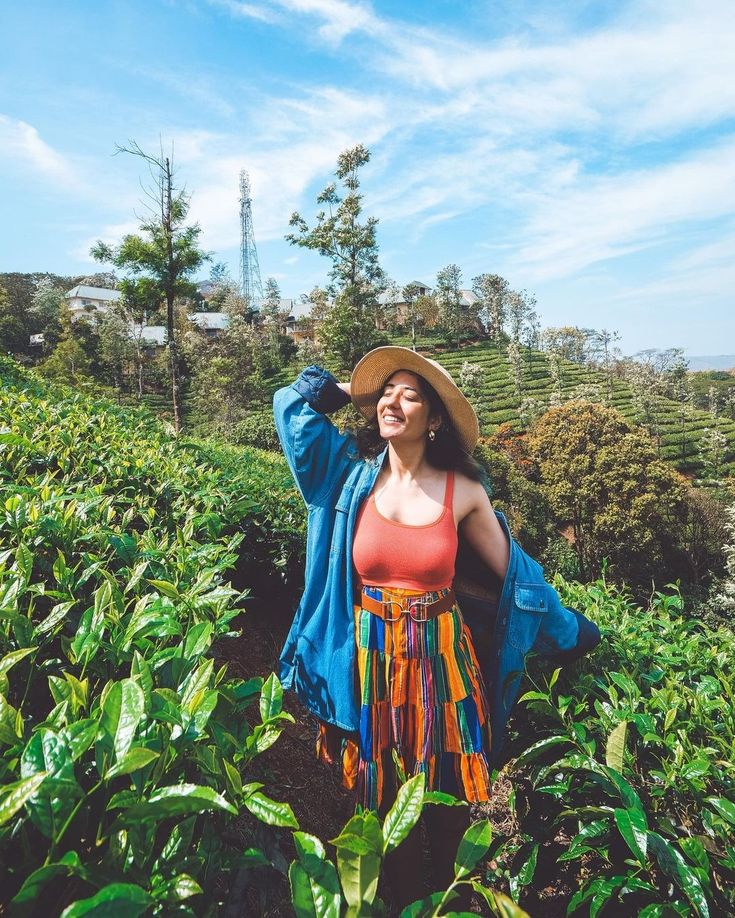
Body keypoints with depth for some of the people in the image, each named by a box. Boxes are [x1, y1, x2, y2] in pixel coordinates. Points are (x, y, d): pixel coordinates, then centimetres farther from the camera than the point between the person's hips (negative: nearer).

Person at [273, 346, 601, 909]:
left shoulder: (464, 492, -8)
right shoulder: (353, 474, -5)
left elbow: (514, 571, 5)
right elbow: (293, 400, 2)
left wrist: (576, 633, 13)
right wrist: (357, 391, 2)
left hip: (441, 658, 0)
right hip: (371, 658, 1)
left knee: (448, 797, 16)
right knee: (382, 796, 17)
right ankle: (401, 898, 46)